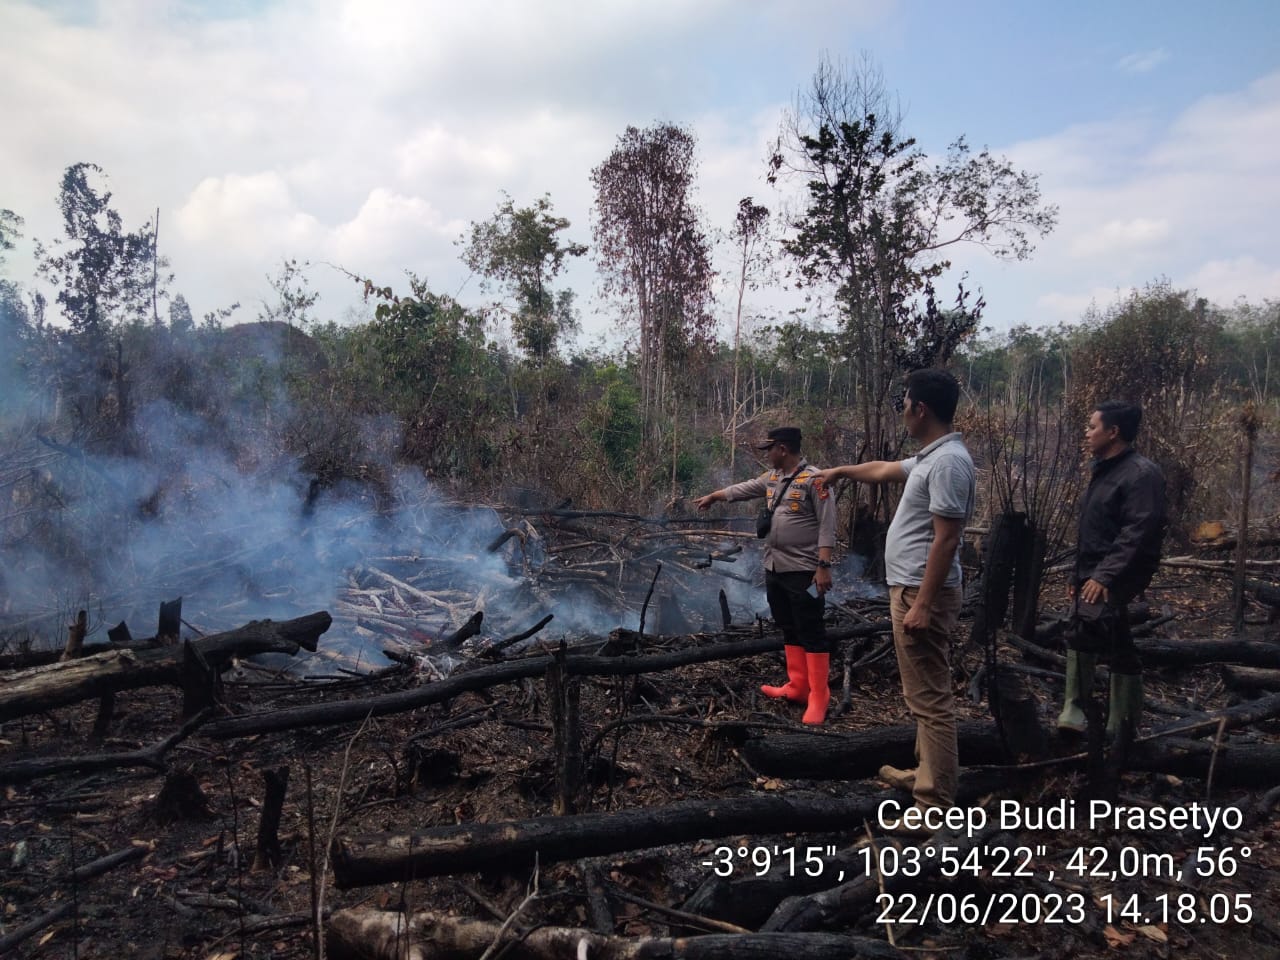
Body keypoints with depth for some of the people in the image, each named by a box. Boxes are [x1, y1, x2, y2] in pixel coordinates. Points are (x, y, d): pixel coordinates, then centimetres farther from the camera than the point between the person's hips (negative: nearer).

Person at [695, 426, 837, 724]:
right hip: (775, 569, 9)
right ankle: (798, 686, 24)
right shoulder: (772, 478, 11)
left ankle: (818, 698, 0)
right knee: (789, 631, 14)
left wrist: (824, 566, -22)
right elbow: (744, 489, 27)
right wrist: (712, 496, 38)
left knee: (812, 634, -4)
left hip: (804, 572, -9)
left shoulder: (814, 480, -14)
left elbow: (827, 527, -17)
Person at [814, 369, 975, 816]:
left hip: (922, 594, -11)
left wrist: (922, 604, -25)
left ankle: (936, 804, 1)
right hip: (910, 589, 11)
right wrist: (841, 471, 48)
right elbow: (884, 470, 33)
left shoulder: (948, 461, -19)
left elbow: (945, 539, -24)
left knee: (930, 699, -6)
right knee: (924, 695, 19)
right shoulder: (929, 456, 13)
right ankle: (927, 775, 32)